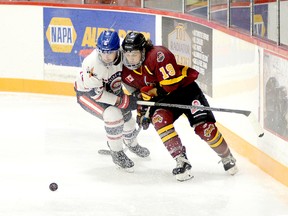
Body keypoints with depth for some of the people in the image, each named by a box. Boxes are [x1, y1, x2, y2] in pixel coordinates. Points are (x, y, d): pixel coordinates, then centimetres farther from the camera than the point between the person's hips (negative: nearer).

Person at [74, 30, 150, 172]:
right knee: (113, 114, -27)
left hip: (109, 90, 7)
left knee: (126, 114, 15)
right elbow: (94, 92, -32)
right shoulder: (92, 64, -39)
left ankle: (132, 143, 49)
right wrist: (120, 100, -31)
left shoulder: (123, 55, -20)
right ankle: (117, 154, -8)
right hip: (86, 93, -7)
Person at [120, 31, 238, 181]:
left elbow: (171, 82, -28)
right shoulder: (127, 75, -1)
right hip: (162, 99, 5)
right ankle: (181, 162, -26)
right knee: (159, 118, -27)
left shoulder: (158, 55, -26)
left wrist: (153, 91, -22)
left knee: (203, 127, -13)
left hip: (185, 88, -5)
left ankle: (227, 158, 14)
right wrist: (142, 112, 3)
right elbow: (139, 95, 15)